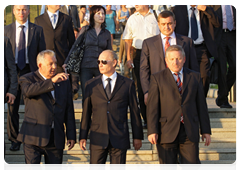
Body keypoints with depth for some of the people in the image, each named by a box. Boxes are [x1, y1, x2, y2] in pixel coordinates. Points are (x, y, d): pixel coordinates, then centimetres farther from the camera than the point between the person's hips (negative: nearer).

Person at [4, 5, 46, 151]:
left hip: (31, 71, -1)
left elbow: (42, 54, 4)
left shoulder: (37, 30, 3)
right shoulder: (6, 30, 6)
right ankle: (14, 140, 15)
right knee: (12, 107, 3)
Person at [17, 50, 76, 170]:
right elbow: (29, 90, -24)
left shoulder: (64, 82, 13)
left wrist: (71, 135, 9)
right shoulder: (27, 79, 2)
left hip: (56, 137, 3)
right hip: (33, 136, -3)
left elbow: (69, 110, 14)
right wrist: (52, 81, -34)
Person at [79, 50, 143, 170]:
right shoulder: (91, 85, 8)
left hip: (119, 139, -1)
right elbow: (86, 112, 8)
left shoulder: (127, 84, 5)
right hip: (98, 139, 1)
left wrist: (137, 136, 6)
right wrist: (83, 136, 5)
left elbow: (134, 111, 6)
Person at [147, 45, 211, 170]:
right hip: (167, 132, -2)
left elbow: (201, 105, 12)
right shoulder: (157, 78, 4)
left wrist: (206, 130, 8)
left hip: (190, 132, 2)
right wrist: (152, 131, -12)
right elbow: (152, 106, -3)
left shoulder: (195, 77, 12)